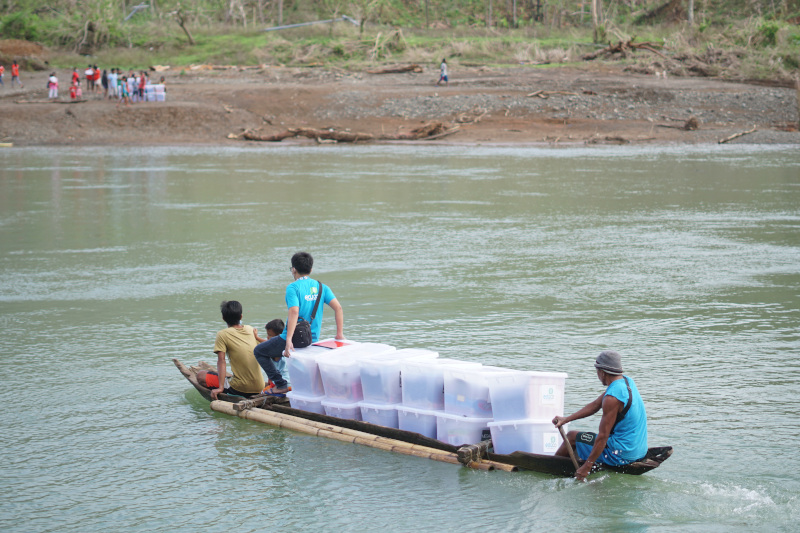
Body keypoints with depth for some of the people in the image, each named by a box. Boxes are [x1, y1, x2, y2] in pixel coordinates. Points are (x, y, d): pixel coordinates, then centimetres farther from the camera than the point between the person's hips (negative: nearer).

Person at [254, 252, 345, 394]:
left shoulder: (293, 288, -12)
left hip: (294, 339, -6)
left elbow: (294, 312, -26)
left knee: (259, 351, 14)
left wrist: (288, 340, -33)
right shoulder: (321, 287, 5)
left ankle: (281, 385, 5)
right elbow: (338, 308, -5)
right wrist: (339, 334, -3)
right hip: (313, 341, 6)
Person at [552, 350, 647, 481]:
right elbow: (595, 405, 14)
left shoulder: (612, 397, -24)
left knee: (572, 437, 9)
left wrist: (587, 467, -19)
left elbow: (603, 436, -24)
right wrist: (566, 419, 11)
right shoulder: (627, 381, 6)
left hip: (622, 454, -9)